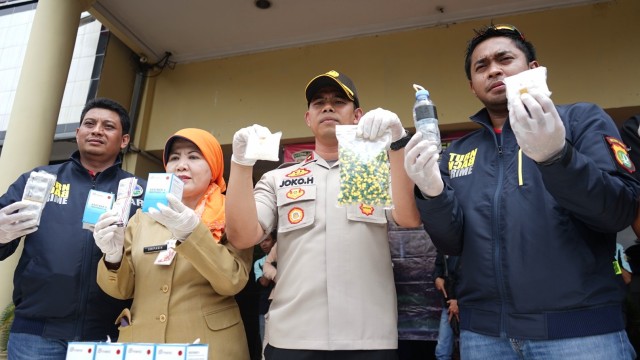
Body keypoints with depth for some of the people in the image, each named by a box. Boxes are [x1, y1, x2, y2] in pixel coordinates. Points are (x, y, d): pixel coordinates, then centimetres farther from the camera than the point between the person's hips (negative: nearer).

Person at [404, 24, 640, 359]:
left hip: (580, 327, -2)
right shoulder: (457, 152, 8)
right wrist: (433, 193, -17)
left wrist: (555, 155, -27)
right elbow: (451, 243, 3)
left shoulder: (582, 118, 1)